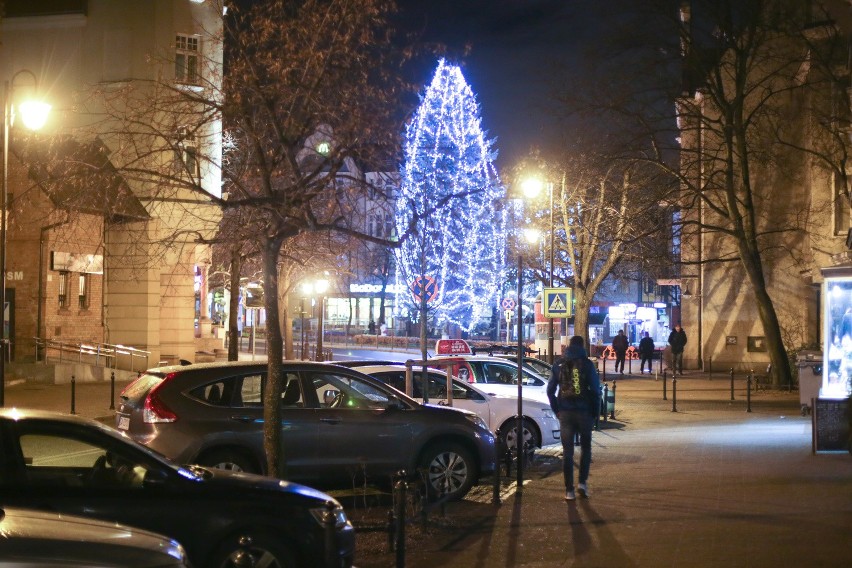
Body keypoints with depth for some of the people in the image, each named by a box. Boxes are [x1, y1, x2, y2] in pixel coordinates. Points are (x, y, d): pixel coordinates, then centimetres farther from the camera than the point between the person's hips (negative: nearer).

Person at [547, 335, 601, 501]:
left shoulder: (559, 365, 6)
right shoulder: (587, 364, -3)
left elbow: (550, 390, 7)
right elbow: (595, 390, -8)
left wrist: (557, 411, 12)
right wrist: (595, 412, 2)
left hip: (565, 413, 2)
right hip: (584, 412, -2)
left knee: (567, 451, 5)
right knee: (585, 447, 16)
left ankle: (569, 490, 3)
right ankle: (582, 482, 4)